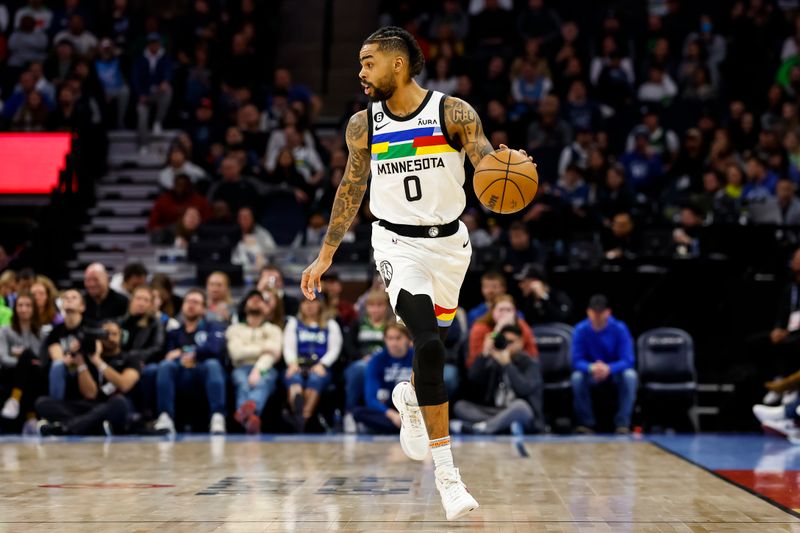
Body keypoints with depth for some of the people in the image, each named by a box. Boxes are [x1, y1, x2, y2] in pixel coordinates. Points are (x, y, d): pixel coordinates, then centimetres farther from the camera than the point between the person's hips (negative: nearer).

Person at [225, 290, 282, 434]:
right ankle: (250, 417, -71)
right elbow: (237, 352, 5)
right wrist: (263, 348, 3)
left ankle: (248, 408, -75)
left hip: (265, 368, -1)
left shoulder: (274, 330, 25)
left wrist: (258, 370, -18)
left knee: (262, 383, -40)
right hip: (242, 368, 1)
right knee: (244, 384, -38)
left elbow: (272, 354, 2)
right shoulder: (235, 329, 26)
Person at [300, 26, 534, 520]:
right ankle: (446, 473, -19)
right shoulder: (363, 124, -2)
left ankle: (410, 397, 54)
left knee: (433, 344, 16)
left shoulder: (454, 113, -10)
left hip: (449, 242, 1)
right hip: (398, 243, -1)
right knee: (429, 343, -20)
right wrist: (325, 256, 13)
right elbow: (350, 190, 10)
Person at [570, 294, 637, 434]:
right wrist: (592, 368, -40)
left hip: (615, 371, -1)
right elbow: (577, 361, -16)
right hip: (591, 373, 1)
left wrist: (609, 369, -42)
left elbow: (627, 361, -21)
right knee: (577, 377, -32)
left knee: (630, 375, -34)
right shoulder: (581, 330, -14)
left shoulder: (619, 329, -17)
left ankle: (623, 424, -27)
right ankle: (586, 423, -19)